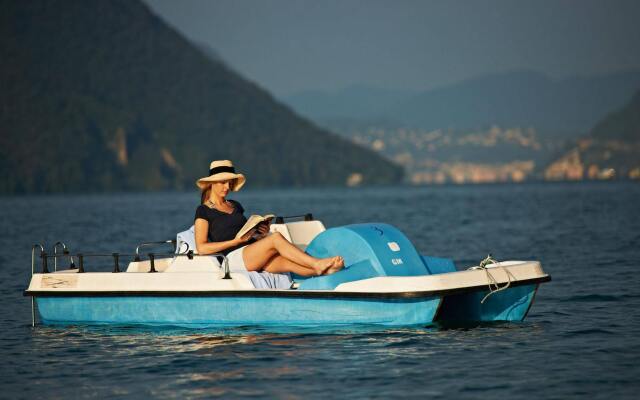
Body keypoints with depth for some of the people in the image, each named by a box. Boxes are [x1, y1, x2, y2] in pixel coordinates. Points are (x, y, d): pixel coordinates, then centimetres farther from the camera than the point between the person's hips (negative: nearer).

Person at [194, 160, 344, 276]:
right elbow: (201, 248, -8)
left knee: (288, 262, -25)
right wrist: (236, 241, -11)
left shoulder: (235, 206, 24)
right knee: (276, 237, -28)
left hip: (255, 256, 6)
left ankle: (326, 270, -46)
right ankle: (317, 264, -34)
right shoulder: (203, 211, 2)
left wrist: (260, 232, 6)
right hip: (234, 258, -6)